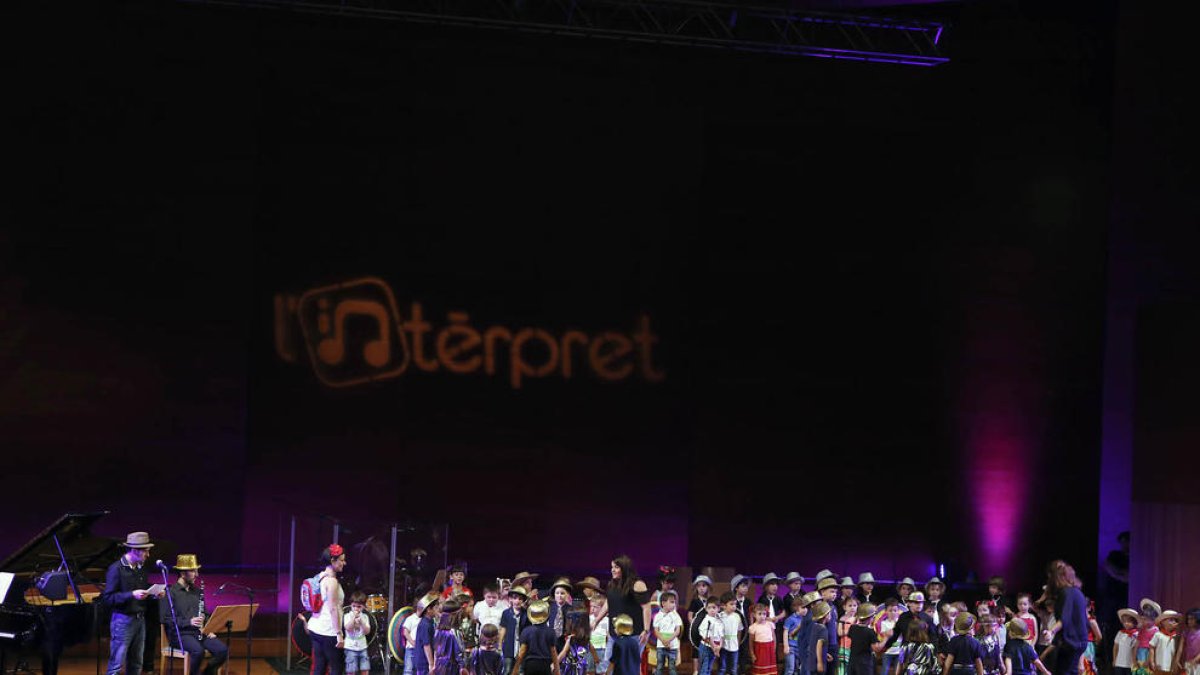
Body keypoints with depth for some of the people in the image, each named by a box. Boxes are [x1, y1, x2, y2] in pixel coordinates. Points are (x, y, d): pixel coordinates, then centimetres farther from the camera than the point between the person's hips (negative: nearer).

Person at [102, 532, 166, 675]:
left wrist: (155, 594, 2)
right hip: (123, 619, -7)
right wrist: (132, 595, -24)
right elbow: (107, 598, -15)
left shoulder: (141, 568, 10)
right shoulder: (116, 569, -12)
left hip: (140, 619, 7)